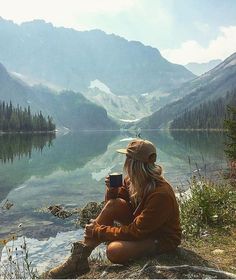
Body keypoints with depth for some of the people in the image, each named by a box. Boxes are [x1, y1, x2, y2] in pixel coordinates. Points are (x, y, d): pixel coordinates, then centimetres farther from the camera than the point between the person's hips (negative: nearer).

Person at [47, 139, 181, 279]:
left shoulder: (160, 194, -31)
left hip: (162, 239, -7)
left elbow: (135, 232, -28)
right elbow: (113, 200, 5)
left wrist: (98, 232, -23)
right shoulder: (134, 180, -8)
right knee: (114, 204, -18)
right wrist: (112, 189, -18)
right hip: (142, 226, 7)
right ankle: (80, 256, -14)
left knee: (114, 250, -32)